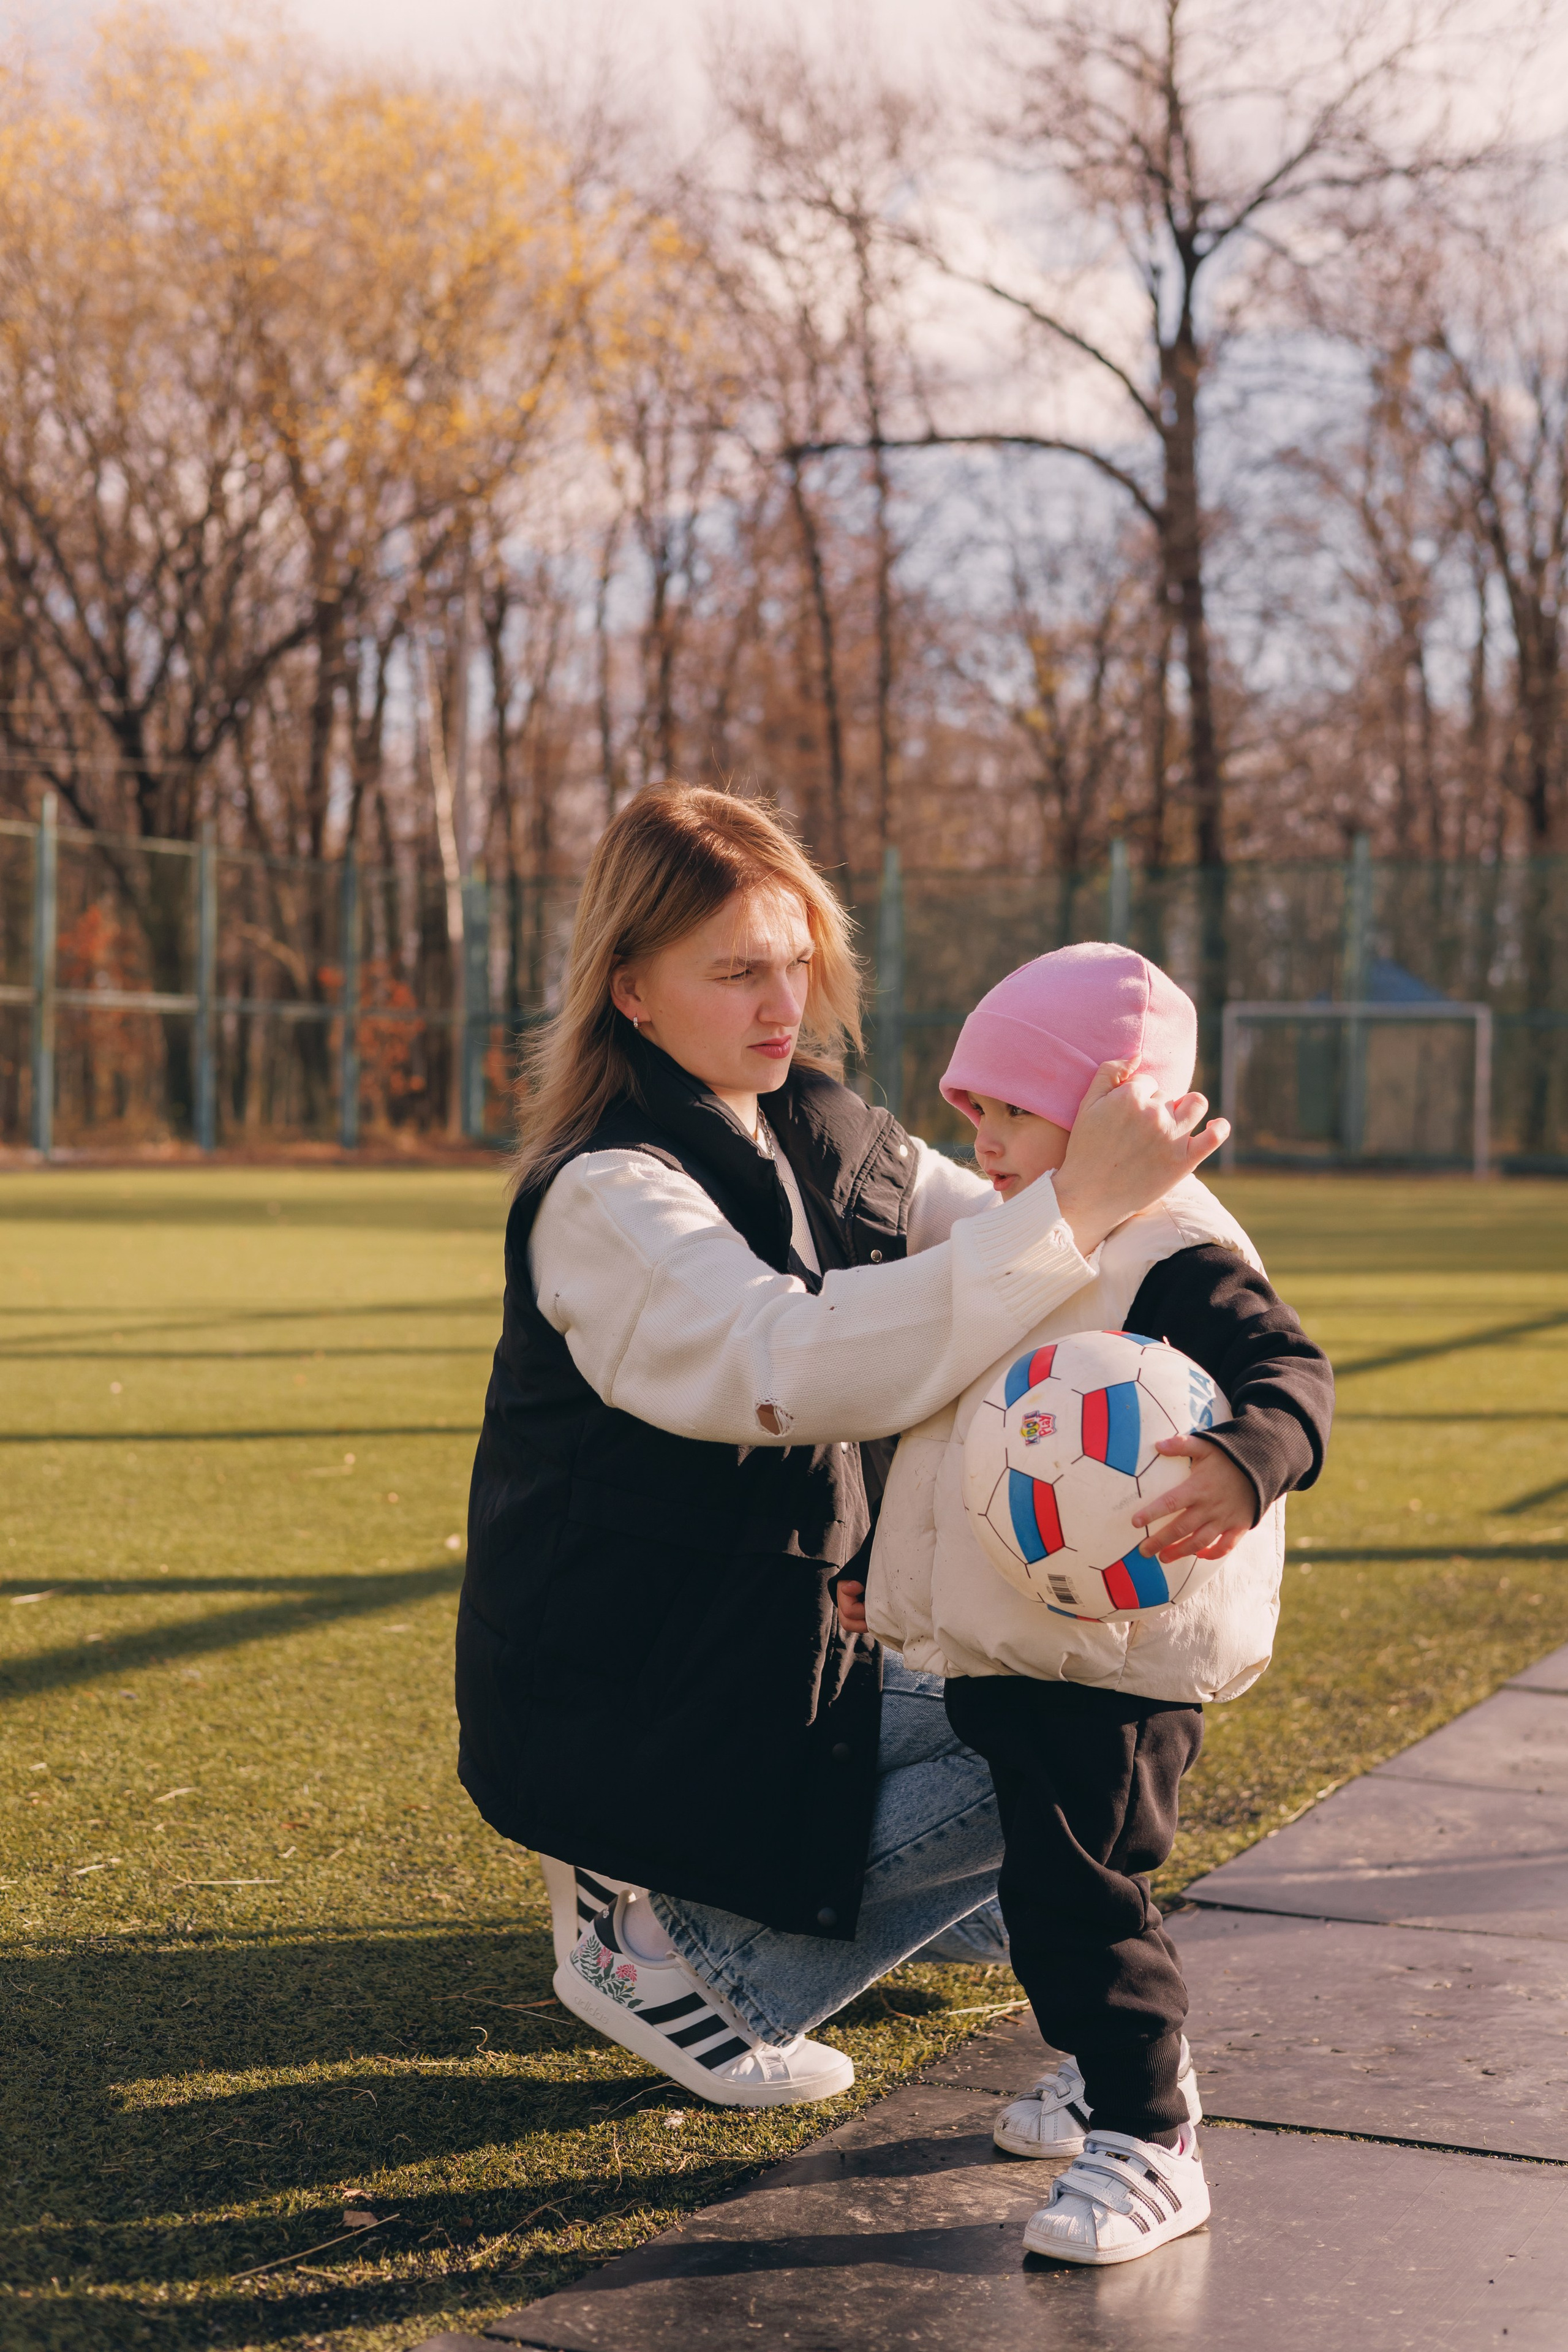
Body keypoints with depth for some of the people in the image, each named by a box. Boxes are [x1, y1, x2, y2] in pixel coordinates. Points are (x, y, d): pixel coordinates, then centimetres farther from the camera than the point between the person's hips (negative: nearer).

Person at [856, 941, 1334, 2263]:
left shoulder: (1176, 1255, -15)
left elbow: (1291, 1374, -27)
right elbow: (954, 1433, 26)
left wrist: (1242, 1463, -48)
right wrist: (892, 1569, 30)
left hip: (1110, 1654, -10)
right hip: (1006, 1646, 10)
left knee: (1077, 1886, -12)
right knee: (1056, 1873, 20)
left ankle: (1145, 2146, -3)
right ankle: (1128, 2064, 38)